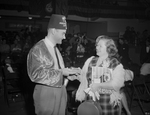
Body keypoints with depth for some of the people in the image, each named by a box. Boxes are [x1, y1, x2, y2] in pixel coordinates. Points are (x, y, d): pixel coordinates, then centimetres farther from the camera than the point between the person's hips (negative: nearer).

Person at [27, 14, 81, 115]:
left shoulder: (55, 49, 10)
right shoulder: (38, 50, -16)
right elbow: (37, 74, -23)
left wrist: (68, 72, -2)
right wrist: (61, 72, -22)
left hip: (60, 92, 8)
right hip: (46, 95, -8)